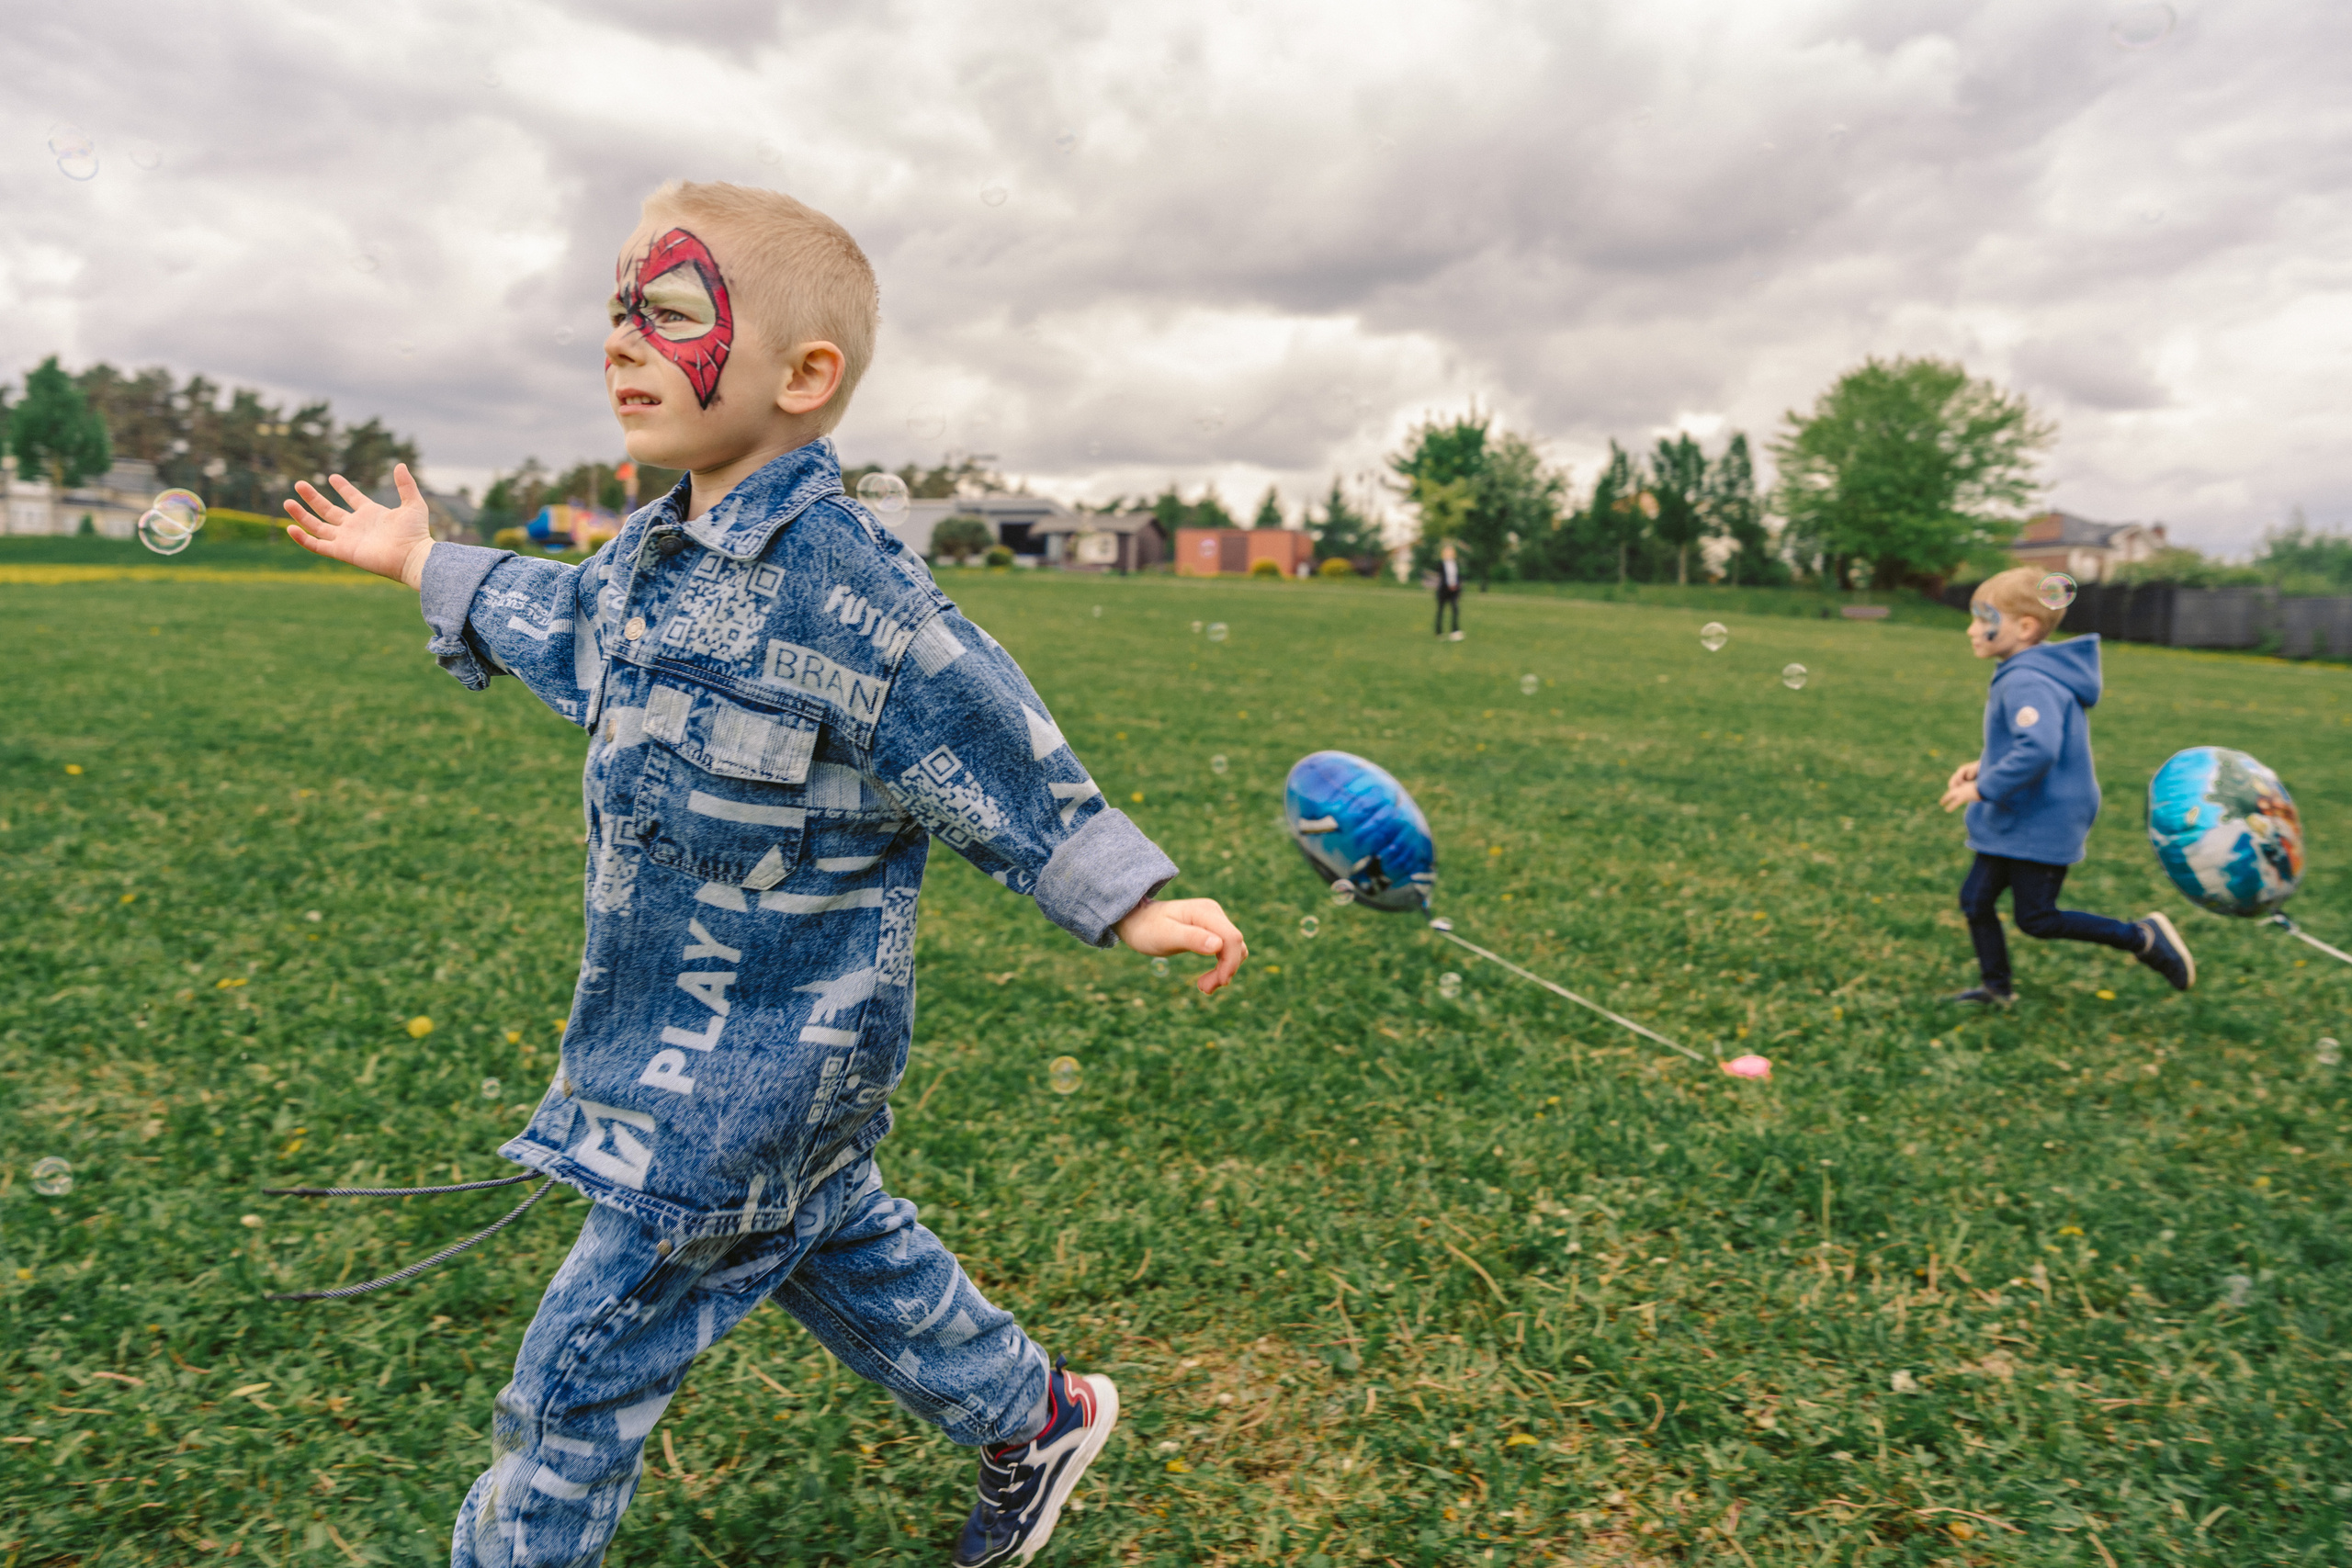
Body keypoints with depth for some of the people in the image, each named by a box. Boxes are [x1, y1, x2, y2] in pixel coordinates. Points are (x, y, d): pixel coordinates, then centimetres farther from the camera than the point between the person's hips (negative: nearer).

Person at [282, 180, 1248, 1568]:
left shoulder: (837, 585, -25)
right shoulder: (655, 549, 4)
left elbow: (993, 750, -20)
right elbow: (569, 620, 26)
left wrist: (1131, 902, -20)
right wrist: (427, 564, 34)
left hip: (767, 1056, -9)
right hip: (678, 1024, 9)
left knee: (585, 1365, 4)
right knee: (840, 1247, 24)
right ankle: (1035, 1418, 44)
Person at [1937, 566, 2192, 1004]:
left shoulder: (2027, 683, -23)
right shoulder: (2025, 675, 9)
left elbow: (2038, 749, -37)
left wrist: (1983, 789, -28)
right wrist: (1984, 766, 11)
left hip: (2041, 826, -10)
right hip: (2014, 822, 10)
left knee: (2037, 919, 1)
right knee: (1976, 899, 12)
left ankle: (2141, 938, 14)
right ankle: (1997, 988, 25)